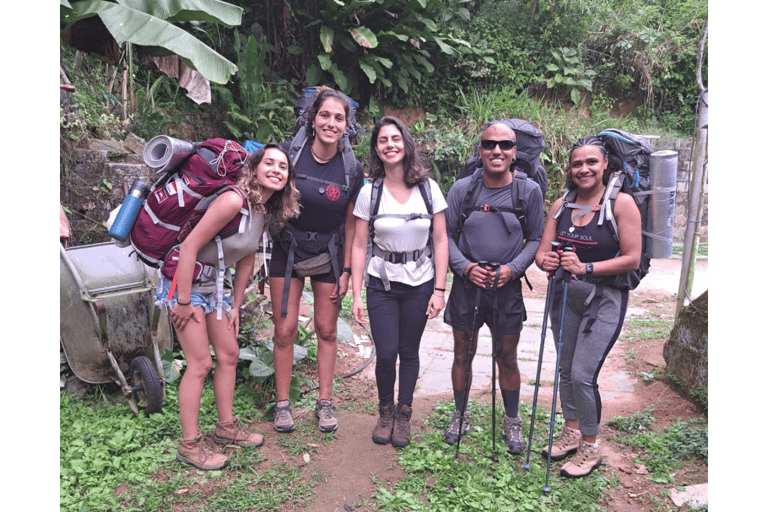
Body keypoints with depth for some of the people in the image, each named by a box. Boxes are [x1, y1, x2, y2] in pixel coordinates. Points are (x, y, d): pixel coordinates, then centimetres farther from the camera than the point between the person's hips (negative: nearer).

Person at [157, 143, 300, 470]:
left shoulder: (266, 211, 1)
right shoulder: (234, 201, -26)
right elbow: (189, 247, -26)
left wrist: (235, 305, 12)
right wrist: (183, 302, -22)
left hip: (214, 284, 9)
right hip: (184, 280, -9)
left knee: (229, 354, 13)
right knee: (200, 363, -5)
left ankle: (226, 427, 29)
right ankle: (189, 444, 11)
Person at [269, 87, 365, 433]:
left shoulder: (352, 169, -9)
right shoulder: (289, 153, -12)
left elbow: (351, 223, -1)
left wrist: (345, 270, -1)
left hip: (329, 256, 1)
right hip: (287, 251, 0)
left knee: (326, 330, 8)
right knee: (285, 330, 2)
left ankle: (324, 402, 23)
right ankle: (283, 403, 19)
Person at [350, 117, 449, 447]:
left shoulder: (428, 188, -3)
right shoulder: (369, 192, -3)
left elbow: (441, 241, -1)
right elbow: (359, 246, -1)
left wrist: (439, 290, -5)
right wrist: (356, 295, -5)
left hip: (420, 283, 0)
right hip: (382, 283, 0)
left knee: (408, 352, 8)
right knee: (386, 353, -2)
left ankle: (403, 414, 30)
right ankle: (385, 411, 26)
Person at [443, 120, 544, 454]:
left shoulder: (529, 190, -3)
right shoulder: (462, 188, -3)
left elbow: (535, 238, 4)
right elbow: (447, 234, 3)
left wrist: (513, 268, -12)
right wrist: (465, 266, -13)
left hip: (507, 288, 0)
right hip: (466, 285, 1)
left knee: (507, 360, 11)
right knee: (463, 355, 13)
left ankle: (512, 423, 33)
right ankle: (460, 416, 34)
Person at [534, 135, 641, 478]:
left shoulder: (622, 203, -11)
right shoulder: (561, 205, 4)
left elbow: (632, 259, -14)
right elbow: (543, 250, 4)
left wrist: (586, 268, -24)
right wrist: (546, 261, -20)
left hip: (605, 299, -5)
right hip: (565, 296, 5)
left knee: (583, 375, -9)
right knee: (565, 370, 14)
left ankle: (590, 447, 14)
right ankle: (572, 433, 35)